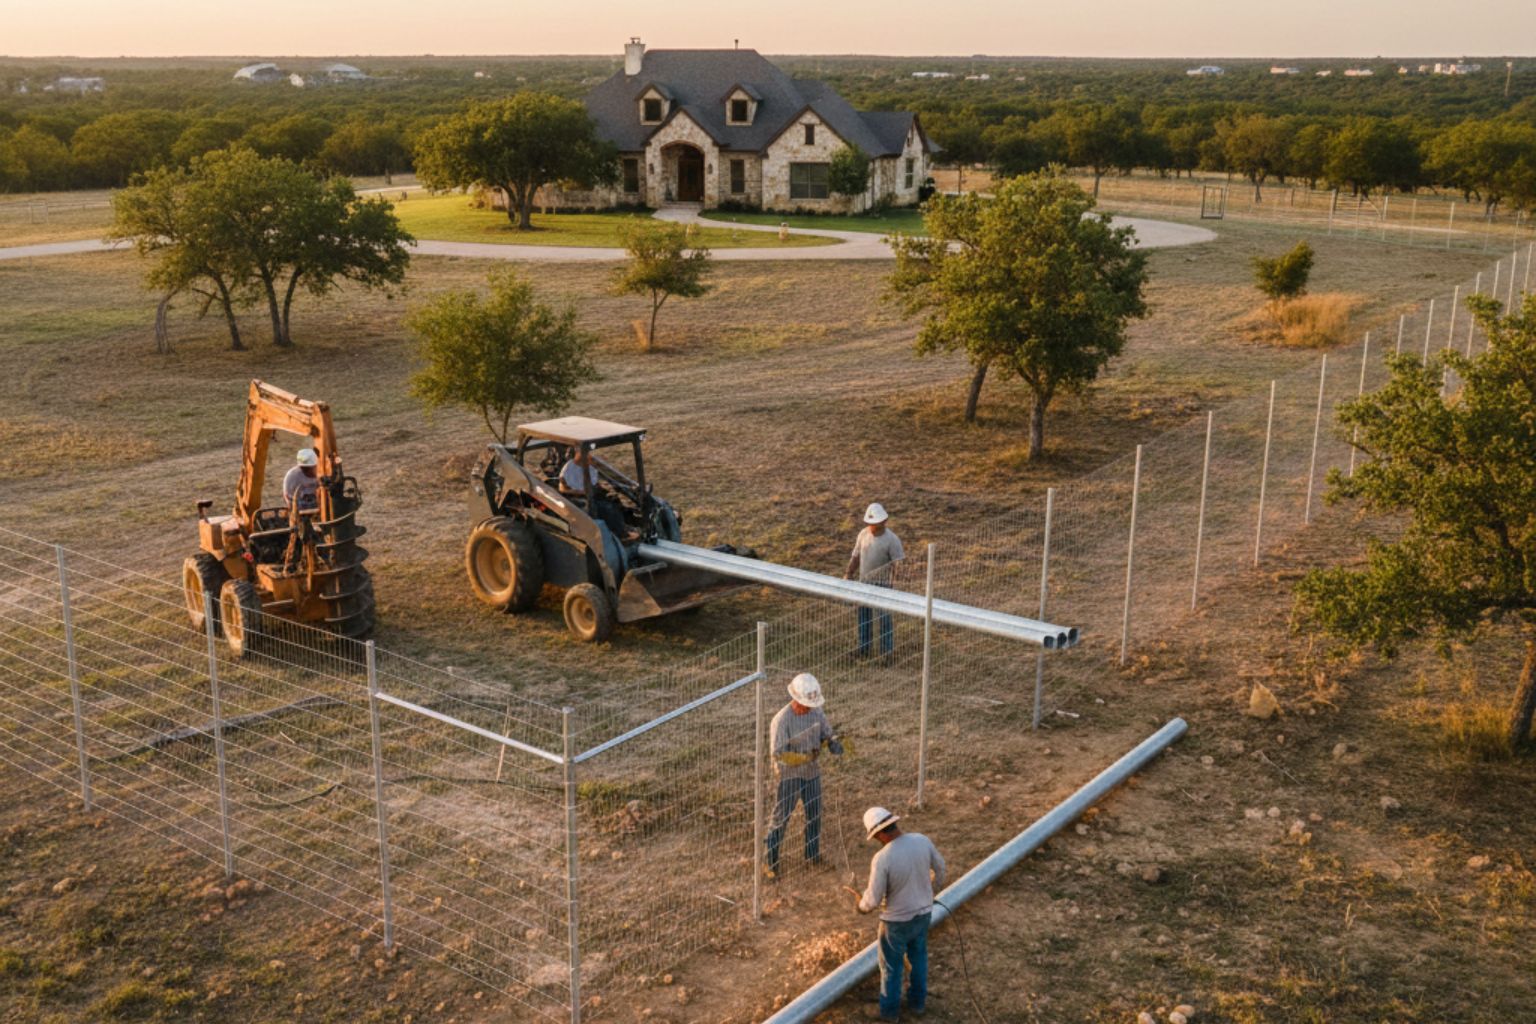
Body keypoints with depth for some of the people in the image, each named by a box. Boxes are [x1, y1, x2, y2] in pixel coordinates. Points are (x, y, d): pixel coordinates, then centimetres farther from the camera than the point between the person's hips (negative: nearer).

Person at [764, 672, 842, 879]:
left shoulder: (816, 712, -7)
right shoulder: (782, 720, -25)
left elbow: (827, 734, 4)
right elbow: (778, 754, -25)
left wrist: (833, 743, -19)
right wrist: (805, 757, -35)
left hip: (812, 773, 6)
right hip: (789, 776, -6)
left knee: (814, 815, 20)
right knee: (780, 819, 2)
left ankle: (812, 855, 39)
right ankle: (769, 862, 14)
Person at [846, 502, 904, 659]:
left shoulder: (892, 539, -14)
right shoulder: (863, 534, 1)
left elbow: (898, 564, -14)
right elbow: (856, 556, 9)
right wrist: (848, 574, 1)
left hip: (882, 584, -5)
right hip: (864, 582, 5)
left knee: (884, 619, 3)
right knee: (863, 617, 14)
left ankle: (886, 652, 15)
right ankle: (863, 650, 27)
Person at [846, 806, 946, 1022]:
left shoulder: (882, 859, -32)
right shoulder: (922, 840, -17)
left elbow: (873, 900, -23)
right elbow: (939, 867, 3)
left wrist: (862, 904, 1)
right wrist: (933, 888, 22)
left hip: (897, 920, -5)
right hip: (923, 913, 5)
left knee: (891, 966, 19)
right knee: (918, 958, 27)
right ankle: (917, 1003, 46)